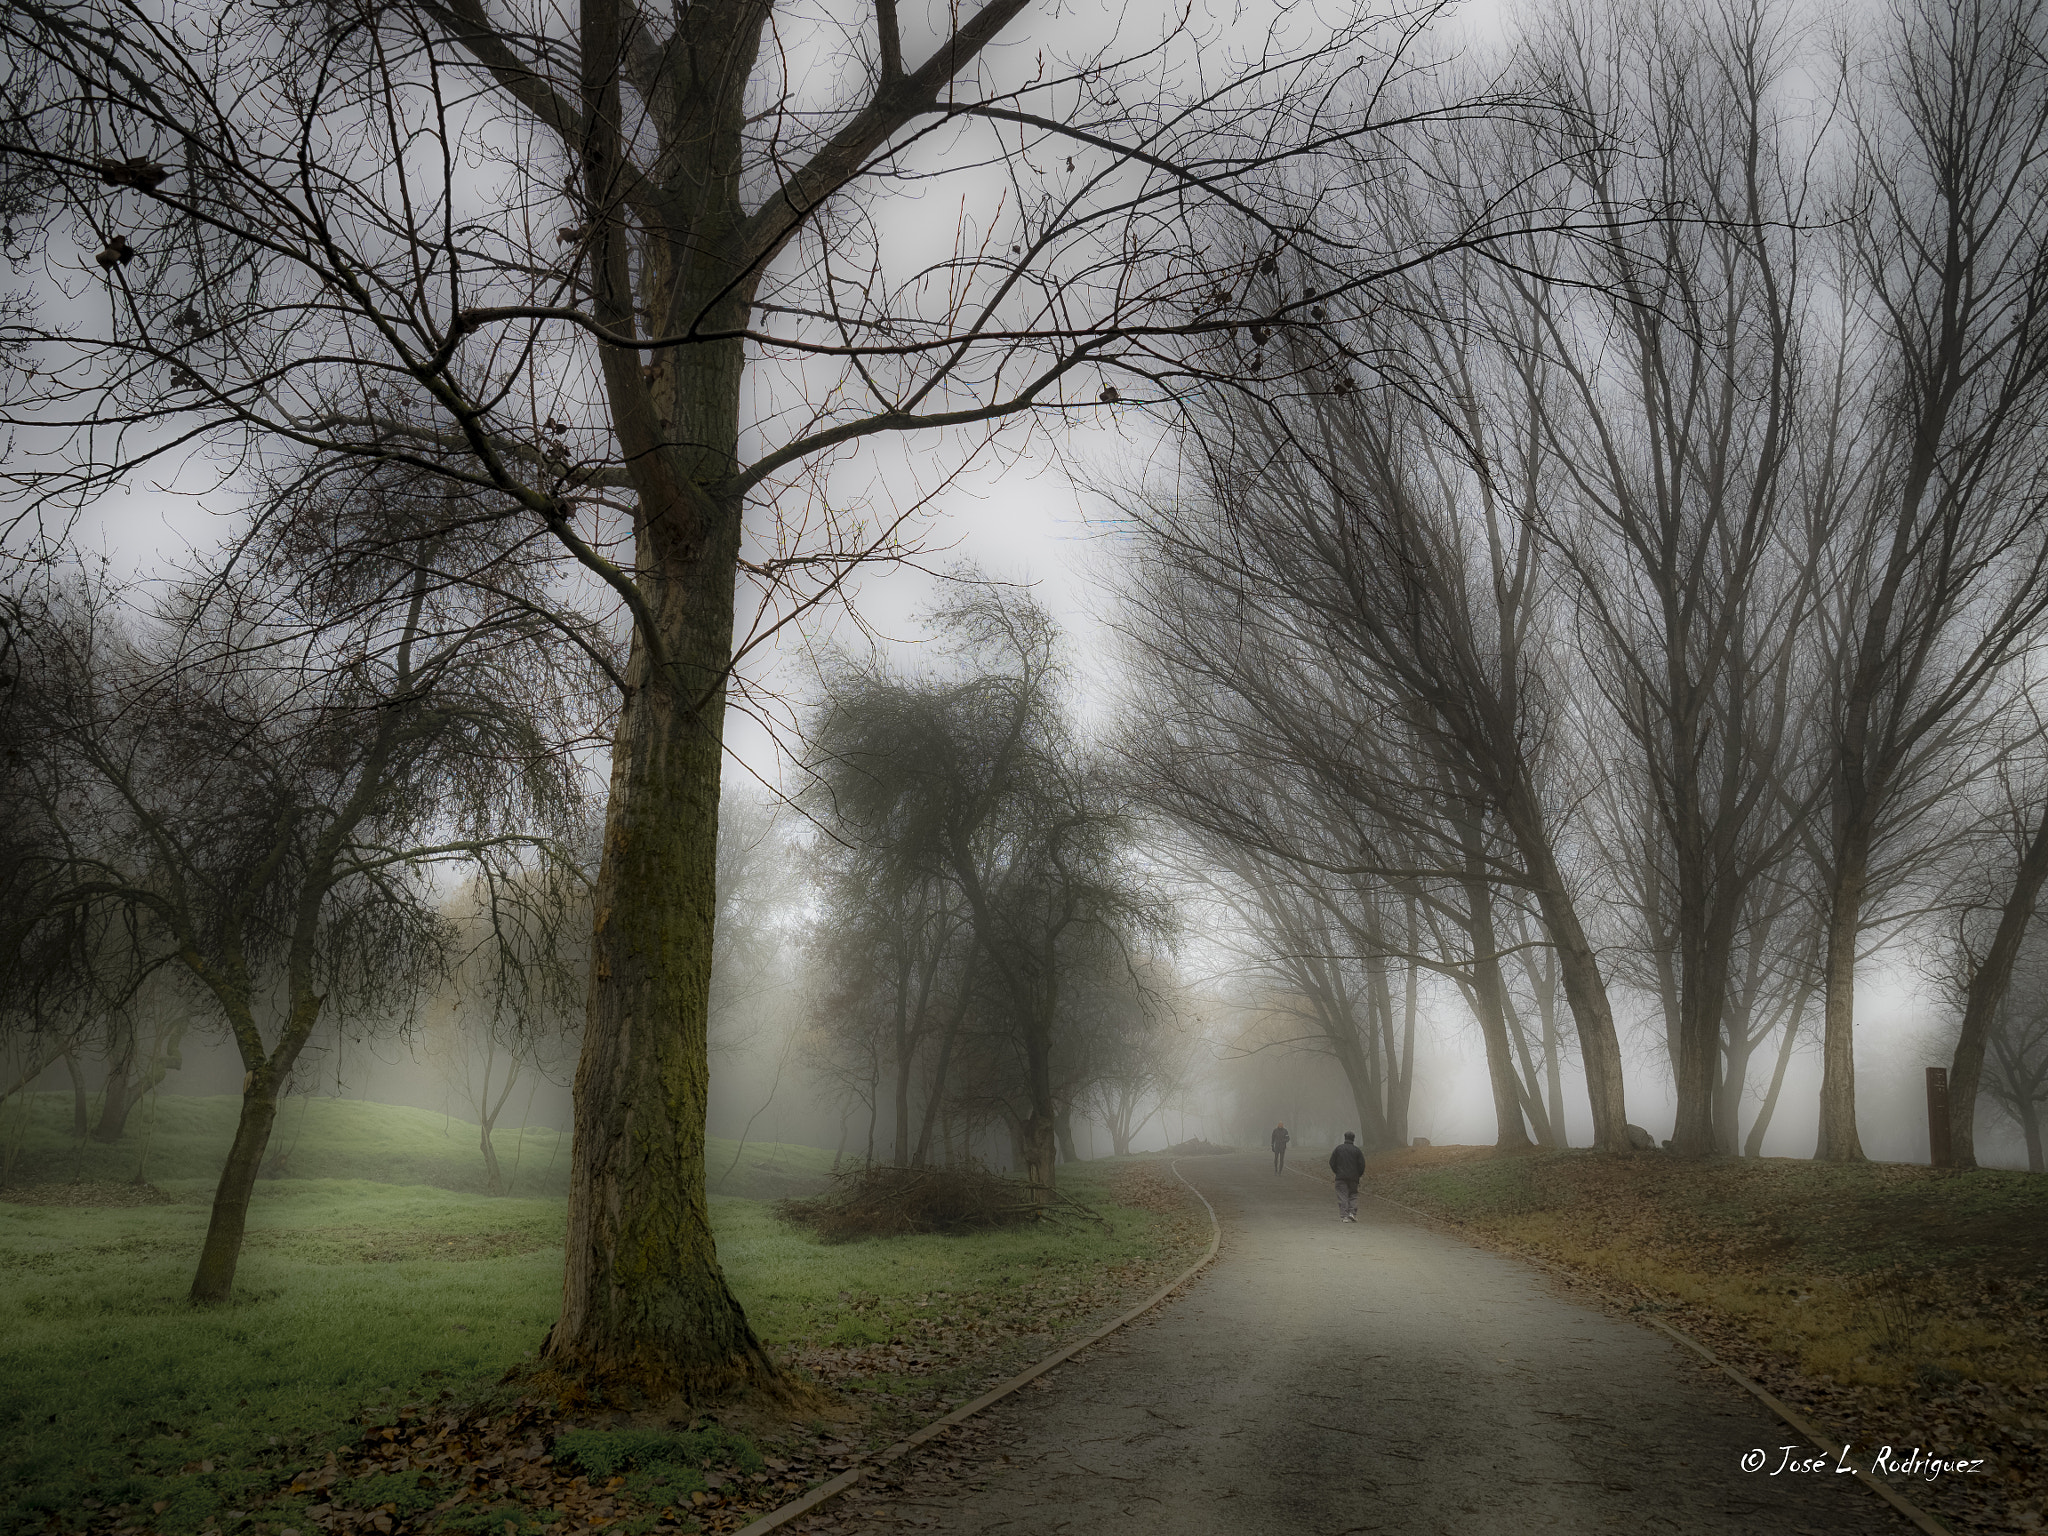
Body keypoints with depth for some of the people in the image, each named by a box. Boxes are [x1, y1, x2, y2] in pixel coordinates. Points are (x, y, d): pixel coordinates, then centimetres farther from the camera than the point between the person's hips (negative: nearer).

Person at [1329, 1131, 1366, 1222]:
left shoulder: (1338, 1149, 3)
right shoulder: (1357, 1150, 0)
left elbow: (1332, 1163, 3)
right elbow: (1362, 1164, -3)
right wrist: (1359, 1174, 13)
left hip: (1341, 1177, 0)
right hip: (1353, 1177, 0)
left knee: (1342, 1197, 1)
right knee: (1353, 1195, 13)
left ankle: (1344, 1216, -5)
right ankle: (1352, 1213, -2)